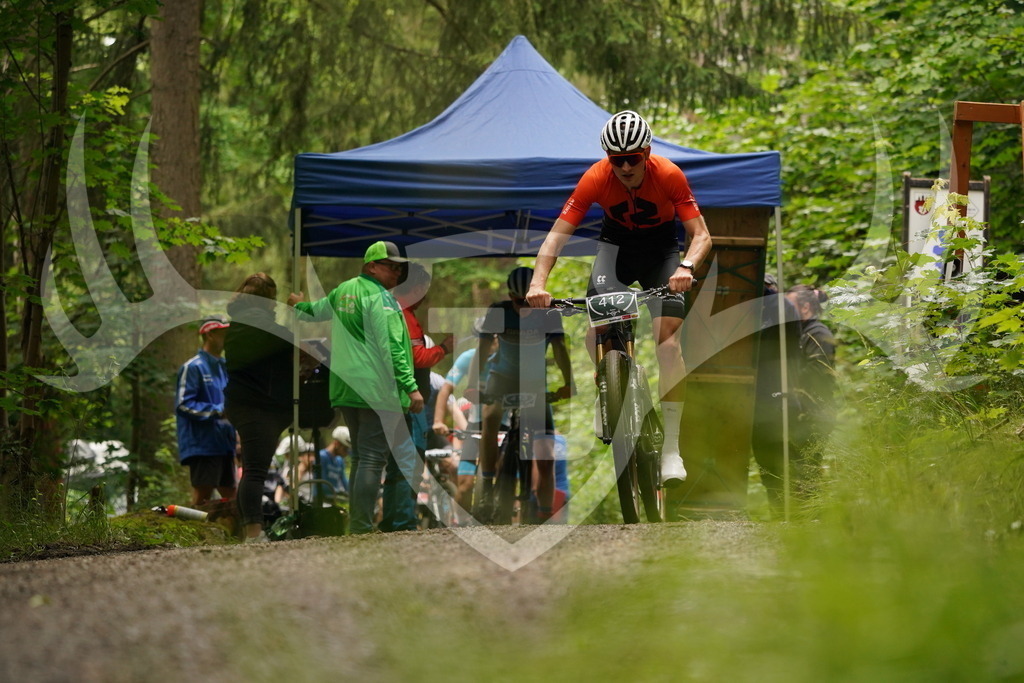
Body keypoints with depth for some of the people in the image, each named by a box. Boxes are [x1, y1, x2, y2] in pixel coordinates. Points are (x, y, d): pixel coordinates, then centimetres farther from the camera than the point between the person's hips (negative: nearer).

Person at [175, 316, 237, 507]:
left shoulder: (224, 367, 17)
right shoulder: (193, 367, -8)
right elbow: (183, 405, -15)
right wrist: (218, 411, -21)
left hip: (224, 443, 8)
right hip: (203, 445, -8)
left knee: (230, 495, 9)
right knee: (202, 495, -9)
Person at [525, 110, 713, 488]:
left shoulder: (669, 176, -27)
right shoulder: (596, 178, -25)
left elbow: (701, 235, -26)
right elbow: (557, 234, -26)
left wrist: (687, 267, -48)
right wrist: (538, 282, -41)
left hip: (661, 247, -1)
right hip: (616, 244, 1)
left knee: (667, 336, -20)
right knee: (596, 331, -24)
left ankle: (671, 447, -20)